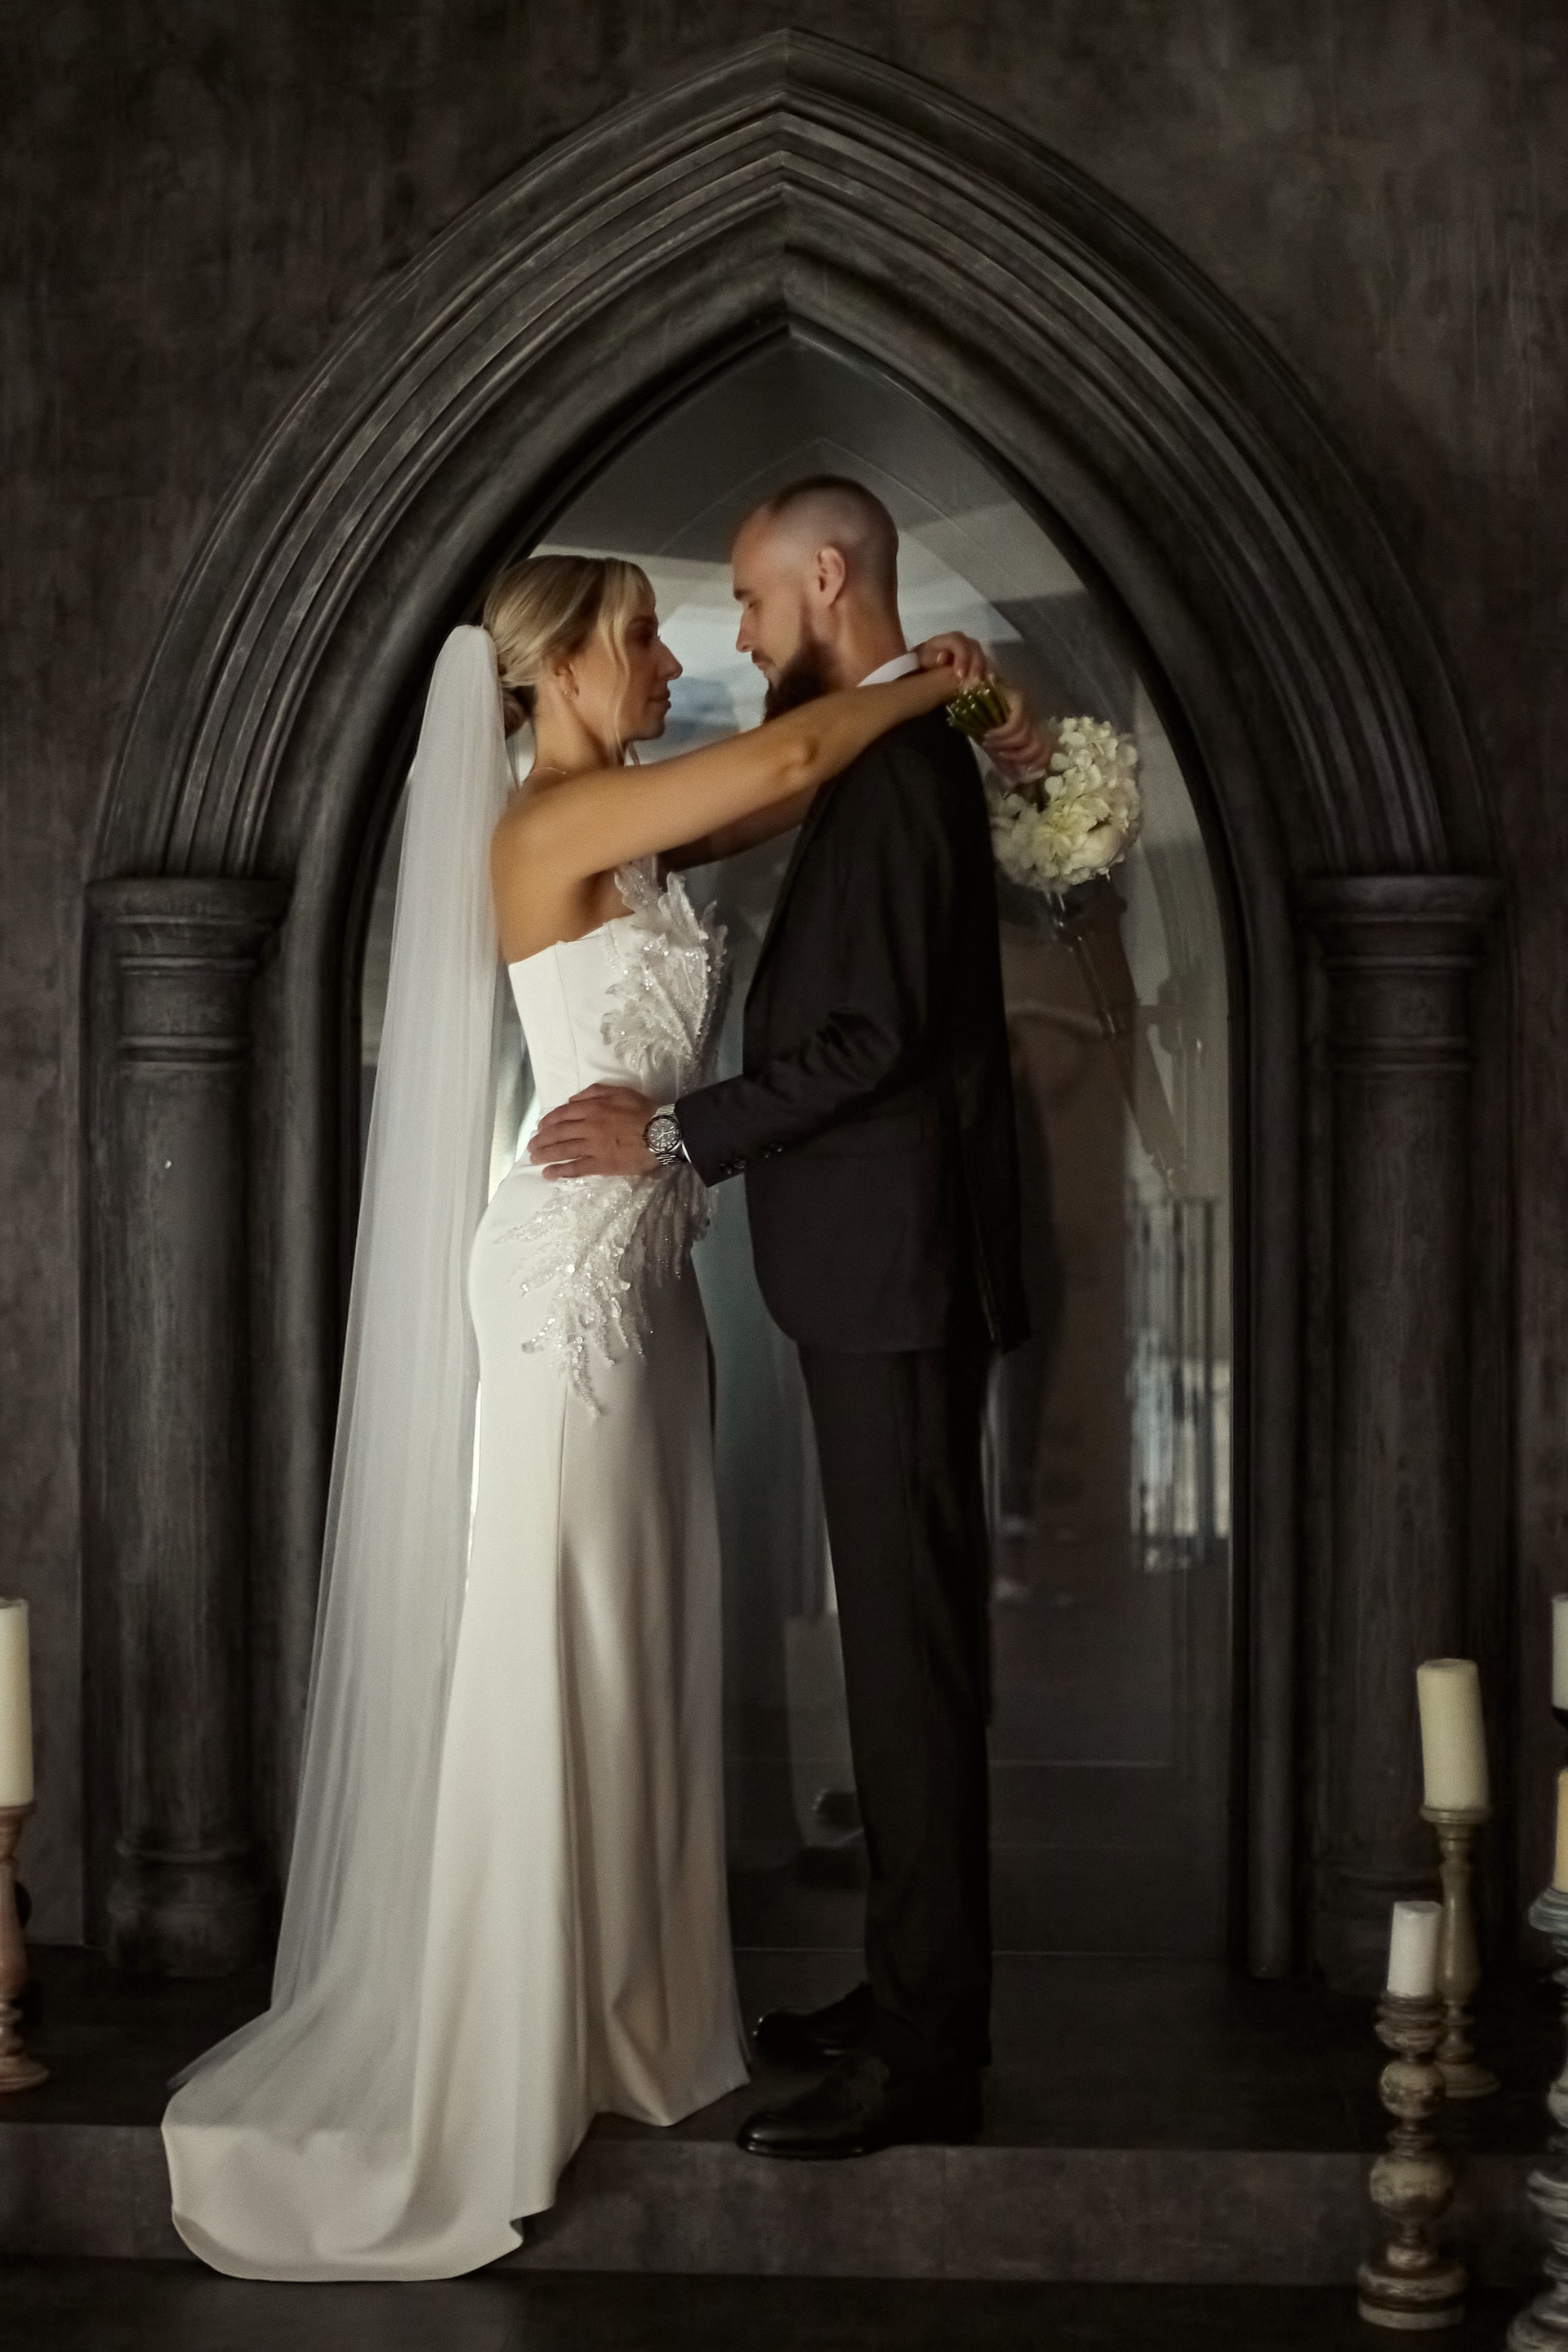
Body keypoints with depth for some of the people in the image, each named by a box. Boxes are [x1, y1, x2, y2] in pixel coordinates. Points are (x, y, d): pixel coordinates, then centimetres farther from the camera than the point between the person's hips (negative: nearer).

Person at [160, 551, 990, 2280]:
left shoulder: (627, 830, 14)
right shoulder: (551, 819, -13)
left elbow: (790, 789, 22)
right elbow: (796, 752, -18)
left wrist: (938, 715, 7)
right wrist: (932, 682, -1)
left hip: (636, 1272, 9)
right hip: (575, 1274, -9)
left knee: (630, 1648, 13)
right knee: (547, 1653, -2)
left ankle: (619, 2006, 24)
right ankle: (521, 2059, 8)